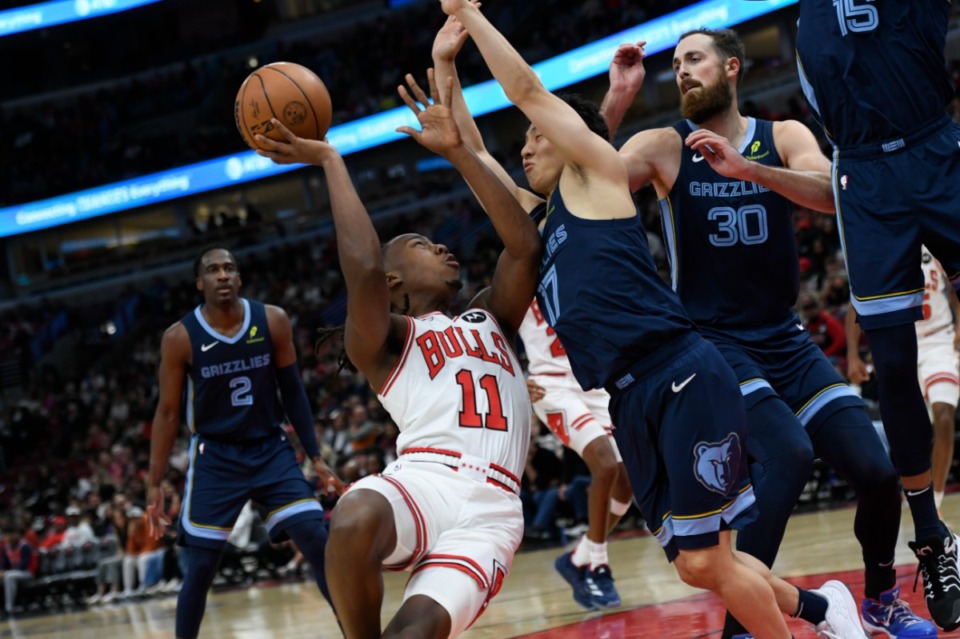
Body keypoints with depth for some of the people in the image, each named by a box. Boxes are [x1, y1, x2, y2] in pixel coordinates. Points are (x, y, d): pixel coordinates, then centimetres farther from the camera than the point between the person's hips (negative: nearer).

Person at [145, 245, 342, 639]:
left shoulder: (273, 321, -6)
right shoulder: (180, 338, -11)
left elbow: (292, 390, 5)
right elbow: (168, 412, -2)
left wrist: (315, 457, 2)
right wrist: (154, 484, -3)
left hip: (271, 450, 2)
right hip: (215, 458, -2)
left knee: (319, 542, -9)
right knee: (202, 566, -3)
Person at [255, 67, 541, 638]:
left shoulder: (492, 321, 30)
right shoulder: (386, 340, 16)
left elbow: (526, 245, 14)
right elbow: (364, 269, -7)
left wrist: (456, 149, 12)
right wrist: (330, 161, 2)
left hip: (490, 512, 2)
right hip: (422, 481, -2)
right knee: (353, 523, -39)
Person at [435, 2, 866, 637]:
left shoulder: (595, 171, 6)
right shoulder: (538, 220, 26)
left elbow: (526, 89, 4)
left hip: (684, 381, -9)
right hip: (631, 404, 9)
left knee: (707, 560, -9)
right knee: (698, 566, 10)